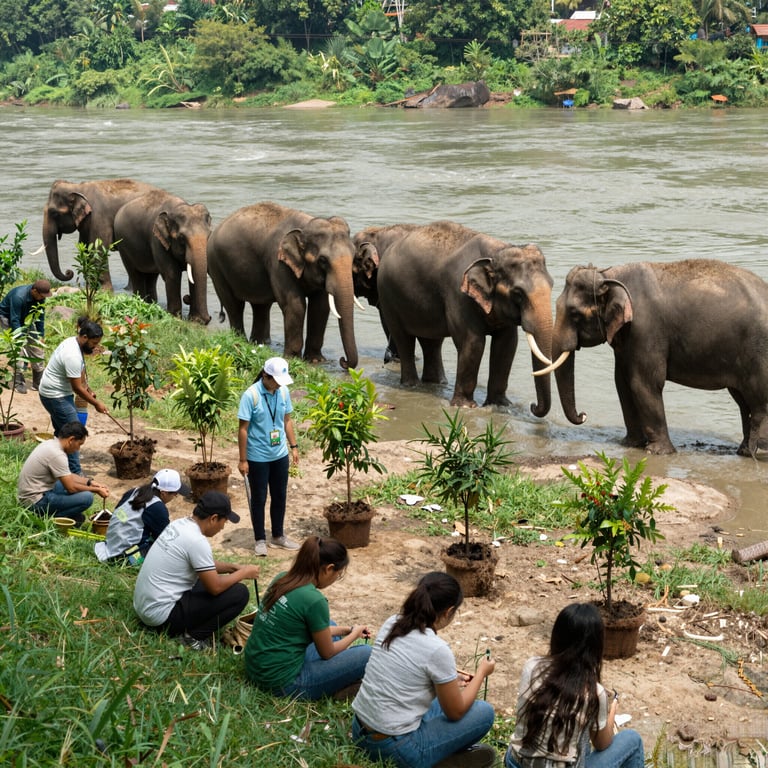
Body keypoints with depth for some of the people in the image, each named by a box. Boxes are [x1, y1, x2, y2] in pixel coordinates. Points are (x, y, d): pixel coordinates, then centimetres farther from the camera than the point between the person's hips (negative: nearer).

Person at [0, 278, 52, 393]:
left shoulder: (40, 297, -17)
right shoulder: (18, 296, -36)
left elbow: (40, 317, -4)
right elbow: (14, 321, -32)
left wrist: (41, 336, -3)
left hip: (25, 318, 6)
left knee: (36, 348, -1)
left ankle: (38, 382, 6)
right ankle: (18, 383, -12)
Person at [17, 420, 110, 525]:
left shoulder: (51, 443, 8)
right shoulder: (57, 455, -22)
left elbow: (67, 476, 19)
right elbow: (71, 488, -17)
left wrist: (90, 482, 11)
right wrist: (97, 490, -5)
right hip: (35, 502, -10)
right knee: (87, 497, -18)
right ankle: (48, 518, -8)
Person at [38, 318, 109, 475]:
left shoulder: (73, 342, 1)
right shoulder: (73, 355, -30)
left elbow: (80, 372, 17)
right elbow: (77, 388, -23)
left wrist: (88, 389, 14)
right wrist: (96, 403, -14)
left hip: (59, 393, 11)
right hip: (55, 396, -11)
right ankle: (75, 474, -4)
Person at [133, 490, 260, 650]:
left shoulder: (179, 524, 6)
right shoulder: (197, 541, -22)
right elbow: (215, 588, -16)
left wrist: (232, 567, 13)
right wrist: (244, 573, -1)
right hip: (161, 615, -10)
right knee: (239, 593, -10)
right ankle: (195, 636, -6)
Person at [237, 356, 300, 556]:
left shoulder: (283, 392, -3)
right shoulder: (251, 395, -19)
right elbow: (243, 429, -15)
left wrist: (293, 446, 9)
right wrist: (243, 460, -14)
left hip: (280, 455, 5)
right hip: (258, 457, -5)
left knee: (280, 496, 16)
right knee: (259, 499, 7)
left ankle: (278, 536, 31)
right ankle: (260, 540, 20)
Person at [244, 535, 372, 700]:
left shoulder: (282, 579, 3)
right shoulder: (314, 600, -21)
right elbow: (327, 653, -5)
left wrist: (346, 629, 20)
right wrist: (354, 634, 12)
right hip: (282, 683, -9)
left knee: (329, 624, 25)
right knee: (366, 654, -7)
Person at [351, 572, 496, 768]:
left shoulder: (391, 624, 1)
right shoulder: (437, 650, -20)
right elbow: (456, 712, -5)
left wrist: (452, 678, 25)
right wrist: (481, 673, 9)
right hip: (394, 749, -8)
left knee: (440, 698, 29)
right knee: (484, 712, 6)